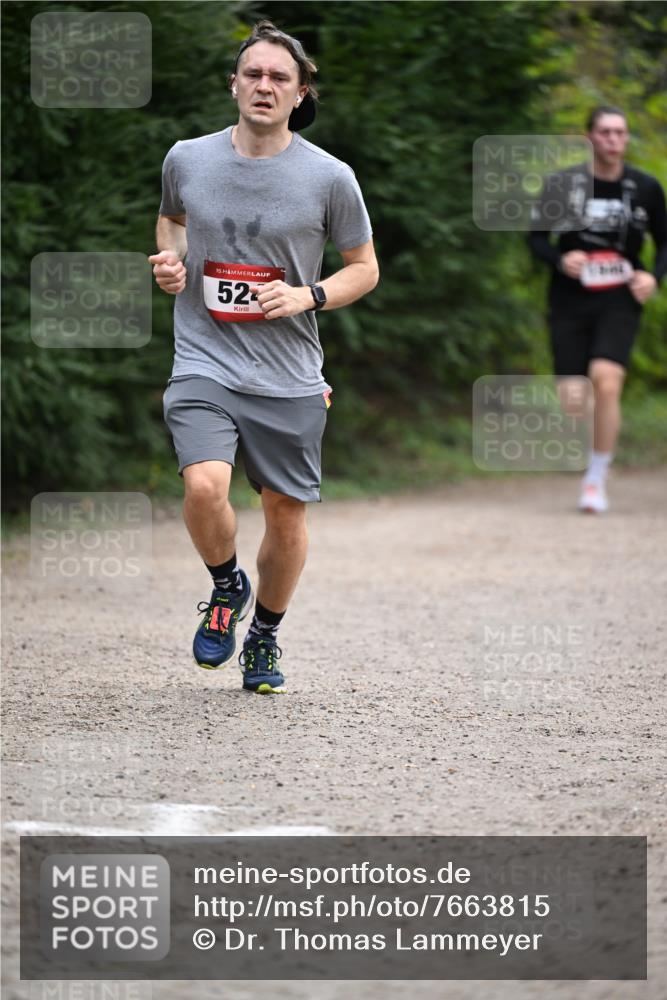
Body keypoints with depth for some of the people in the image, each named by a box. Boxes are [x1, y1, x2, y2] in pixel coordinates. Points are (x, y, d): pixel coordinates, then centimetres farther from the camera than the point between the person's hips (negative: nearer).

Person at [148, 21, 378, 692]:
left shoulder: (329, 178, -4)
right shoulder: (187, 159, 1)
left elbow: (364, 267, 7)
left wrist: (308, 296, -11)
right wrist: (169, 259, 2)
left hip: (289, 377, 1)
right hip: (204, 362, 0)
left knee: (286, 513, 8)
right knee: (205, 486, -24)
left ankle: (265, 637, 34)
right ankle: (227, 587, 8)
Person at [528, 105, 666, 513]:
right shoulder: (563, 184, -3)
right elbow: (537, 237, 6)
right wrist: (560, 260, -14)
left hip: (620, 301, -1)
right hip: (571, 300, 1)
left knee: (606, 382, -22)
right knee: (572, 399, -4)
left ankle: (597, 479, -8)